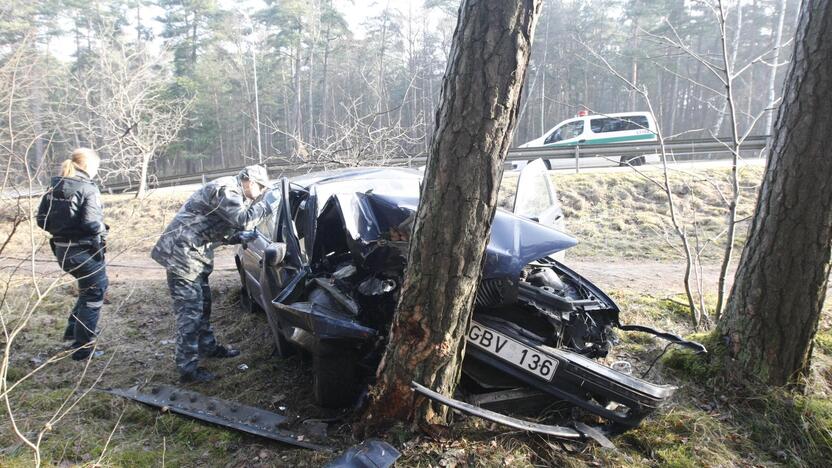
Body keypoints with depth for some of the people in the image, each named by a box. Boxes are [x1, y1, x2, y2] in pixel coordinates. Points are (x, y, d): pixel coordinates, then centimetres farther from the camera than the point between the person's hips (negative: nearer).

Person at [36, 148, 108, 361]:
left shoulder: (54, 187, 5)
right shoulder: (88, 189, -17)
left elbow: (42, 220, 6)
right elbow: (91, 223, -24)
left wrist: (61, 230, 14)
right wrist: (103, 232, -5)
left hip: (61, 250, 8)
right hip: (84, 251, -8)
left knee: (89, 288, 28)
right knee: (94, 293, 7)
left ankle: (74, 329, 34)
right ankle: (83, 347, 11)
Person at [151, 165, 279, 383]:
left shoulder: (232, 192, 18)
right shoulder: (226, 189, -15)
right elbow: (243, 219, -26)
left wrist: (240, 237, 6)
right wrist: (267, 205, -14)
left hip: (195, 253, 11)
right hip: (182, 252, -11)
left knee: (203, 302, 20)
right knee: (190, 310, -9)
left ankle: (208, 346, 36)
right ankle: (188, 367, -4)